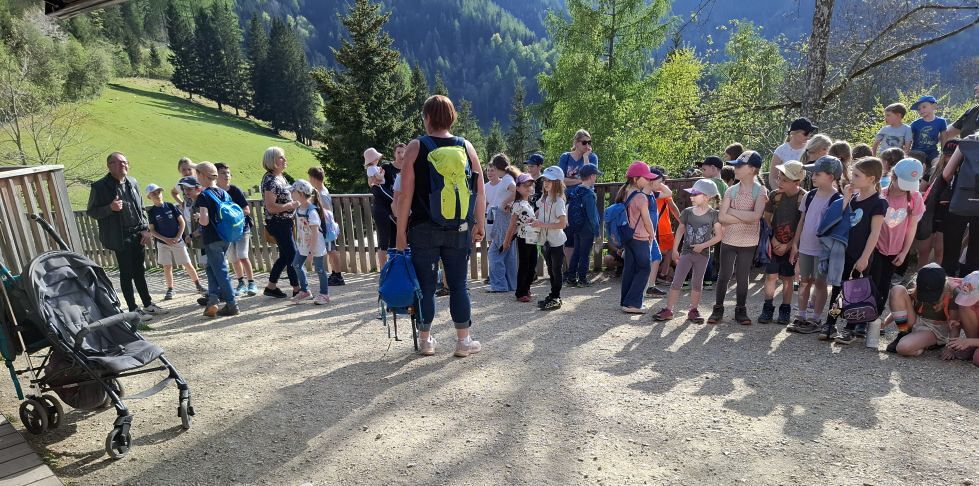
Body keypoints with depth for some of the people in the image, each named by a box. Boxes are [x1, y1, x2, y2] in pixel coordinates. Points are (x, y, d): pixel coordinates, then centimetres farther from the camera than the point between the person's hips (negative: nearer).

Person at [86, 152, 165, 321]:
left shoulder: (132, 183, 10)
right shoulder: (100, 186, -7)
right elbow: (91, 212, -4)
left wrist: (146, 229, 5)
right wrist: (110, 208, -22)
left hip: (138, 234, 5)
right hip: (120, 237, -5)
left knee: (139, 271, 14)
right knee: (126, 273, 1)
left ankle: (148, 304, 24)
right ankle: (133, 309, 9)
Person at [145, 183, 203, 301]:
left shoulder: (170, 206, -2)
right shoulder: (151, 212, -3)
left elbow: (182, 222, 1)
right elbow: (152, 230, -1)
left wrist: (178, 237, -9)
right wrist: (165, 239, -13)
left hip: (178, 241, 0)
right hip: (163, 243, 0)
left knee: (187, 264, 2)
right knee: (167, 267, 2)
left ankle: (198, 284, 13)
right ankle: (170, 290, 13)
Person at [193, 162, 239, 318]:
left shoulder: (204, 196, -14)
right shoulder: (224, 193, 7)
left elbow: (205, 221, -22)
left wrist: (198, 216, -1)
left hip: (212, 239, -7)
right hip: (225, 237, 7)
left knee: (220, 271, -1)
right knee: (212, 267, 19)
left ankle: (232, 305, 2)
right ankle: (213, 300, 12)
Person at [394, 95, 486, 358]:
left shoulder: (416, 147, -4)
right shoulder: (466, 147, 3)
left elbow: (406, 195, -8)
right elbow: (480, 191, 3)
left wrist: (401, 230, -2)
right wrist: (480, 224, 12)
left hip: (424, 229, -2)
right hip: (459, 230, 2)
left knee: (426, 285, 9)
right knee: (459, 285, 10)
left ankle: (425, 340, 19)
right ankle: (464, 341, 16)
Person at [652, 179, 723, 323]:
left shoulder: (713, 214, -8)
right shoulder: (687, 212, 0)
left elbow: (719, 235, -7)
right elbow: (680, 230, 9)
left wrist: (703, 245, -15)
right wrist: (675, 249, 8)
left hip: (702, 254, -1)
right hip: (686, 252, 2)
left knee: (697, 283, 10)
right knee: (676, 282, -2)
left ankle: (693, 310, 22)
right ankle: (668, 310, 2)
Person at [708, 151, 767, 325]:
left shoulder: (760, 191, -6)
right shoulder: (731, 190, 0)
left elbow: (756, 216, -22)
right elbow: (722, 217, -9)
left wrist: (732, 211, -15)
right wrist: (746, 218, -15)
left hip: (748, 243, -2)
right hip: (728, 241, 2)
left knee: (743, 278, 8)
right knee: (724, 276, 7)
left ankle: (741, 310, 22)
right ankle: (718, 309, 17)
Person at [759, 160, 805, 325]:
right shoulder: (774, 195, -5)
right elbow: (767, 218, 4)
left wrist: (789, 245, -12)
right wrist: (773, 239, -5)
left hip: (792, 245, -1)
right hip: (774, 243, 2)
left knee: (788, 278, 8)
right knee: (771, 276, 2)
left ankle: (785, 310, 19)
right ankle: (768, 308, 11)